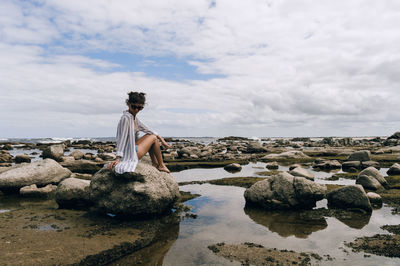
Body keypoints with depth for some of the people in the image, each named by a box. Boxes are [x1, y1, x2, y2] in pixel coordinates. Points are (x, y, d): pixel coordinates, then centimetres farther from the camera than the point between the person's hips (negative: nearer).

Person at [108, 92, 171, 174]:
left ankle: (155, 163, 24)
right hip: (130, 153, -9)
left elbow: (146, 129, 16)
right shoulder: (126, 118, -20)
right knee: (153, 138, -1)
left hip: (133, 148, 9)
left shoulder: (134, 117, 7)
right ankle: (161, 165, 14)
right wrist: (118, 158, -29)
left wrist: (161, 139, 13)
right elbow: (122, 138, -26)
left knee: (150, 135, 20)